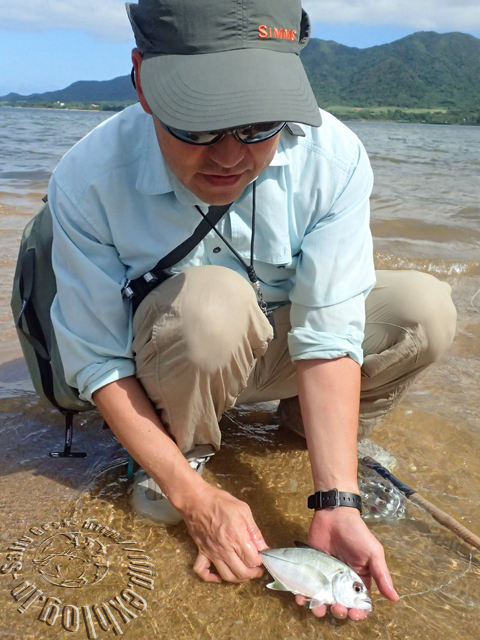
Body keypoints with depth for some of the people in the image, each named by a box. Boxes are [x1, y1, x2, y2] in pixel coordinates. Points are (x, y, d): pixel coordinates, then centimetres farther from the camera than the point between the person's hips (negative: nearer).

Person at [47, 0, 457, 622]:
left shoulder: (334, 158, -24)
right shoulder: (89, 180, -26)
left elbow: (329, 337, -24)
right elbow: (98, 361, -21)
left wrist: (336, 505, -32)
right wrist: (196, 497, -27)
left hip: (272, 351, 3)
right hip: (163, 367, -2)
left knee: (425, 308, -19)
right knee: (211, 300, -36)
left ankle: (307, 423, 8)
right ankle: (183, 452, -5)